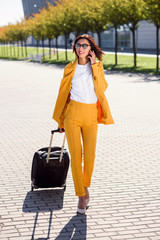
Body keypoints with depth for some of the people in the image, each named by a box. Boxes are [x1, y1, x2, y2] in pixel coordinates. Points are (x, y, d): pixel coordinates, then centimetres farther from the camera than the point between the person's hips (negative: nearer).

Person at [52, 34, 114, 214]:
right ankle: (81, 195, 2)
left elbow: (102, 88, -10)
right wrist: (60, 121, 13)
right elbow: (63, 94, 12)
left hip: (91, 116, 1)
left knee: (89, 156, 1)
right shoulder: (70, 69, 6)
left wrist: (94, 66, -10)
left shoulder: (97, 67, 7)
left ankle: (85, 185, 28)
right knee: (75, 155, -7)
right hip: (73, 114, -1)